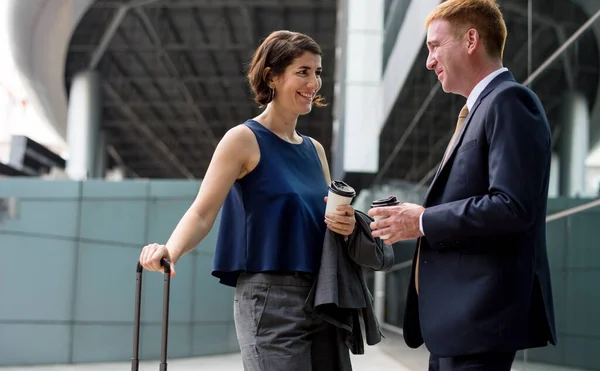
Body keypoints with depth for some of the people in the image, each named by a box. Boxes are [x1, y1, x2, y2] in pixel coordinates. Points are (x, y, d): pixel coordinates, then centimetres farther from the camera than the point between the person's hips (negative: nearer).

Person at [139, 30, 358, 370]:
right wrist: (171, 250, -34)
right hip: (268, 299, -7)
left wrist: (345, 224, -3)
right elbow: (202, 213, -14)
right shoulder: (244, 140, -5)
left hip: (321, 299, 7)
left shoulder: (315, 149, 15)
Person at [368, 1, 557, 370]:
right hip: (455, 313, 10)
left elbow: (513, 207, -22)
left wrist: (424, 222, -15)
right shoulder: (481, 108, 19)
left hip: (479, 312, -10)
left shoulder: (510, 101, -12)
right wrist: (416, 217, 5)